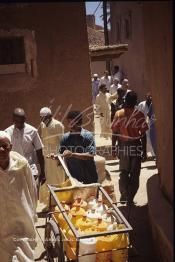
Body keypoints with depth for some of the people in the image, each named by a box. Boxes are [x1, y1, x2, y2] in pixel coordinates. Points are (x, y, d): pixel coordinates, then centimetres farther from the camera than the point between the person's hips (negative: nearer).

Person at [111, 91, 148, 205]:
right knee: (134, 174, 9)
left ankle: (124, 196, 16)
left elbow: (115, 133, -5)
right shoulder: (139, 115, -11)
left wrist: (113, 148, 7)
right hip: (136, 147, -1)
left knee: (124, 172, 18)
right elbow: (143, 135, -8)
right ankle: (130, 199, 12)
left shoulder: (119, 114, -7)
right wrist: (144, 151, 0)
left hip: (123, 146, 2)